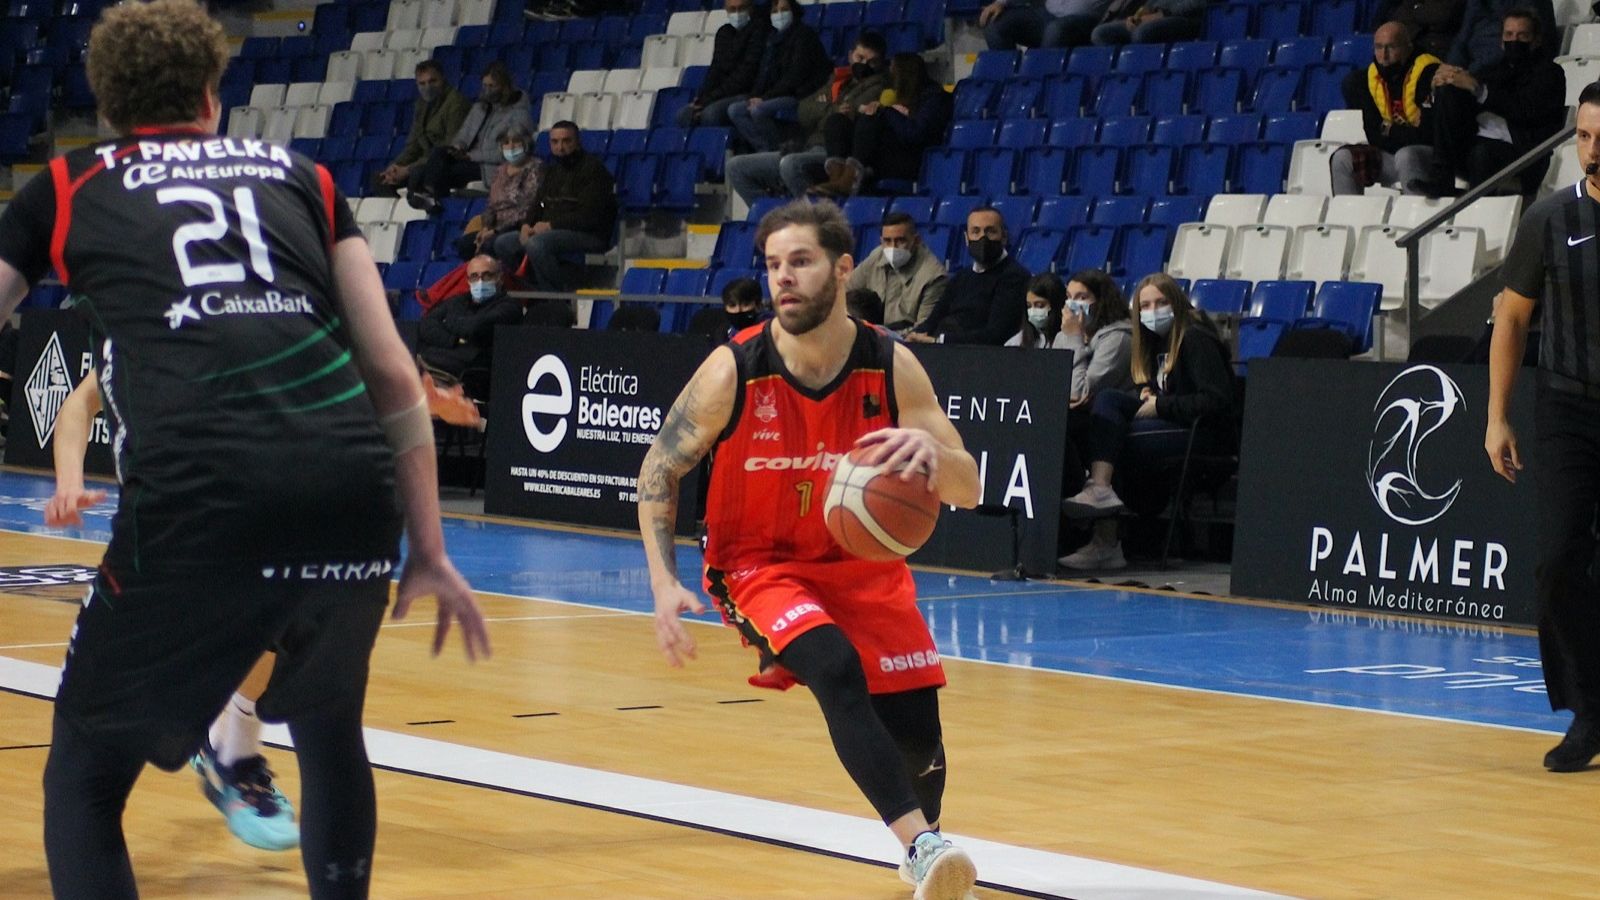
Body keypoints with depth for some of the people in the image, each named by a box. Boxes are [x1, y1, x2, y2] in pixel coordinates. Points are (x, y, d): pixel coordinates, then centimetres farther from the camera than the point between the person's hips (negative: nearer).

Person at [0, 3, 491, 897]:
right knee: (329, 731, 31)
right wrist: (428, 552, 24)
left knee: (85, 779, 14)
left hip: (198, 498, -3)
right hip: (356, 494, 3)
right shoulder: (301, 177, 25)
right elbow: (394, 373, 19)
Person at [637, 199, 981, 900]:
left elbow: (968, 492, -13)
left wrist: (931, 453, -38)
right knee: (836, 671, -33)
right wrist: (664, 585, -17)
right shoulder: (733, 371, -18)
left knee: (918, 736, -2)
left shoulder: (891, 367, -14)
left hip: (864, 564, 3)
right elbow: (659, 471, -5)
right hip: (759, 562, -2)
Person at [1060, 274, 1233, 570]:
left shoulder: (1196, 339, -9)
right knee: (1107, 400, -12)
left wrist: (1160, 405, -15)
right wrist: (1147, 393, 2)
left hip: (1203, 434, -9)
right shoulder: (1156, 340, 18)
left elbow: (1216, 400, -17)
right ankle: (1099, 489, -28)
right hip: (1169, 424, 9)